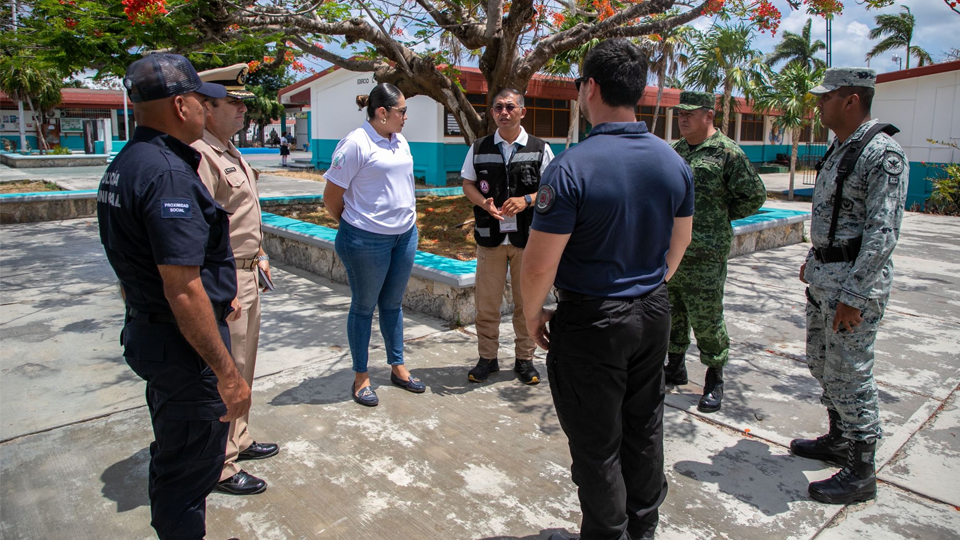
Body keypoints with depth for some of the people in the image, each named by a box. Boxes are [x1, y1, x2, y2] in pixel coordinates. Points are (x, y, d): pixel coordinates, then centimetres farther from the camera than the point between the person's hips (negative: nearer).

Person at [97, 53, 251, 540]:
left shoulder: (124, 164, 10)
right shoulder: (168, 173, -24)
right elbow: (181, 288, -28)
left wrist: (215, 299, 24)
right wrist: (227, 371, -23)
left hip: (146, 333, 11)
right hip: (184, 347, -10)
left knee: (172, 456, 26)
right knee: (190, 470, 6)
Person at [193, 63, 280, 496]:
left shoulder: (231, 153, 14)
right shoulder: (200, 156, -19)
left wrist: (258, 256, 22)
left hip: (246, 274, 10)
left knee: (242, 365, 20)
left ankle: (237, 440, 37)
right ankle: (219, 467, 13)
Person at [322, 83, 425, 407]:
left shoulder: (400, 142, 9)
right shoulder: (356, 143, -14)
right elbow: (331, 198, -11)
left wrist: (408, 221, 13)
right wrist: (353, 225, 2)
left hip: (405, 235, 7)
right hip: (367, 240, -7)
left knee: (393, 303, 16)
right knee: (364, 306, 6)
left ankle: (397, 367, 29)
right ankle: (361, 378, 19)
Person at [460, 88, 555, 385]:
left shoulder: (540, 149, 3)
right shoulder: (479, 148, 7)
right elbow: (468, 184, 10)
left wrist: (526, 200, -15)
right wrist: (485, 203, -11)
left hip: (527, 236, -1)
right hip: (490, 236, 1)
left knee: (527, 301, 7)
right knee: (486, 302, 5)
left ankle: (524, 358, 22)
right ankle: (487, 357, 21)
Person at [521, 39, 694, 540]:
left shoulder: (572, 167, -21)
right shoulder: (673, 162, 1)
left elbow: (539, 263, -21)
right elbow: (680, 241, 13)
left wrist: (532, 313, -3)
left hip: (592, 323, -7)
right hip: (653, 314, 7)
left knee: (598, 445, 10)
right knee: (644, 429, 22)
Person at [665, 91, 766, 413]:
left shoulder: (727, 152, -7)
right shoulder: (676, 151, 13)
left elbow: (754, 196, -4)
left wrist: (720, 217, 0)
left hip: (704, 255, -6)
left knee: (707, 319, 0)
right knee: (671, 312, 15)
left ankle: (714, 381, 16)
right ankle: (675, 368, 31)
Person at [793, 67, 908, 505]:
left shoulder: (882, 154, -17)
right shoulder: (838, 149, 12)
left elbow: (883, 232, -22)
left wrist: (853, 296, -23)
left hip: (855, 279, -9)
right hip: (824, 275, 9)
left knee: (849, 375, -1)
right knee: (822, 364, 19)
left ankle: (861, 473, 14)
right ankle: (839, 440, 37)